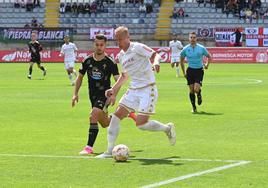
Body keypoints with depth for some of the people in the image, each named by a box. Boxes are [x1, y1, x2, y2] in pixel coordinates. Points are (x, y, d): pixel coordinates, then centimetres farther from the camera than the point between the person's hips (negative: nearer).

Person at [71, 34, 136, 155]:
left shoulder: (110, 62, -13)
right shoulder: (87, 61, -1)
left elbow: (118, 79, -18)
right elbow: (80, 77, 11)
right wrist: (75, 94, 4)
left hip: (104, 94, -5)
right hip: (93, 95, 6)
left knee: (93, 116, -25)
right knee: (105, 123, 16)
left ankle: (89, 147, -21)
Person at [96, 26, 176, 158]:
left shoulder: (137, 48, -11)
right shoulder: (121, 55, 13)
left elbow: (155, 55, -19)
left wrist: (155, 62, -41)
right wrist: (114, 90, 20)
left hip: (147, 89, -8)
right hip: (133, 90, 8)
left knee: (141, 124, -13)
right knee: (116, 116, -2)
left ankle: (167, 128, 14)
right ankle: (109, 151, 4)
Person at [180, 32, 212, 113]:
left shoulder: (201, 48, -3)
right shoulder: (185, 49, 0)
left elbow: (209, 56, 13)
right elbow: (182, 60, 13)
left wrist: (207, 64, -1)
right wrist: (184, 72, 10)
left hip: (199, 70, -1)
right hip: (190, 70, 2)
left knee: (196, 89, -15)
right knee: (191, 90, 0)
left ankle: (199, 95, 22)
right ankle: (194, 108, 14)